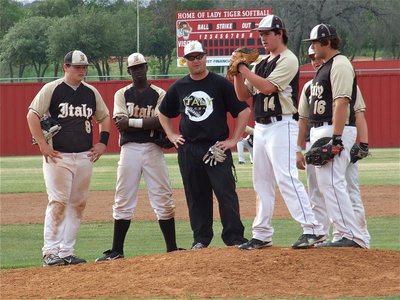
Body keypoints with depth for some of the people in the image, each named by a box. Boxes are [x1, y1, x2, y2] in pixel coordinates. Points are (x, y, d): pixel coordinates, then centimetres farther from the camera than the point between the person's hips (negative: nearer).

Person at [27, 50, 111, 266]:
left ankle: (66, 252, 11)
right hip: (58, 157, -6)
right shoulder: (52, 89, -5)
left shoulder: (91, 92, 11)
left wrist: (103, 142, 9)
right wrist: (42, 145, -14)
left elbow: (104, 117, 23)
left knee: (78, 204, 6)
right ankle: (50, 252, -8)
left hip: (84, 157, 6)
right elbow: (32, 115, -9)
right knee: (58, 202, -11)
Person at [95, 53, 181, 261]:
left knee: (163, 199, -1)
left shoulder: (159, 94, 5)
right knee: (123, 200, 2)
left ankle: (171, 248, 4)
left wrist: (132, 122, -13)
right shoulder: (122, 94, 10)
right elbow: (120, 124, -5)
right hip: (129, 149, 1)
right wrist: (147, 123, -13)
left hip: (153, 149, -1)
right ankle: (116, 251, 5)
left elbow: (161, 122, -11)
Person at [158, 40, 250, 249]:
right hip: (188, 150, 4)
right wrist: (171, 136, 14)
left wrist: (234, 140, -5)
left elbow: (244, 110, -1)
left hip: (217, 148, -4)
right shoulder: (178, 87, 11)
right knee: (196, 196, 8)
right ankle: (201, 238, 16)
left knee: (226, 193, -9)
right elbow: (164, 114, 27)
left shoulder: (221, 84, -1)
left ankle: (234, 238, -6)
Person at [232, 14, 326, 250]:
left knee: (286, 178, -19)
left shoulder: (288, 60, -8)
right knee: (262, 182, 10)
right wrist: (238, 73, 1)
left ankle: (313, 229, -22)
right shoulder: (261, 64, 18)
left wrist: (244, 69, -13)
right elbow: (243, 95, 16)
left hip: (281, 126, -9)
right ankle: (262, 235, 15)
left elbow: (267, 87, -19)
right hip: (261, 128, 9)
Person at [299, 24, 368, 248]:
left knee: (332, 183, -16)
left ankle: (353, 236, -18)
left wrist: (336, 139, -27)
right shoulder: (325, 68, 20)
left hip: (337, 130, -11)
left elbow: (342, 103, -21)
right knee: (326, 183, 10)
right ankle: (346, 233, 12)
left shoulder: (340, 65, -11)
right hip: (320, 132, 11)